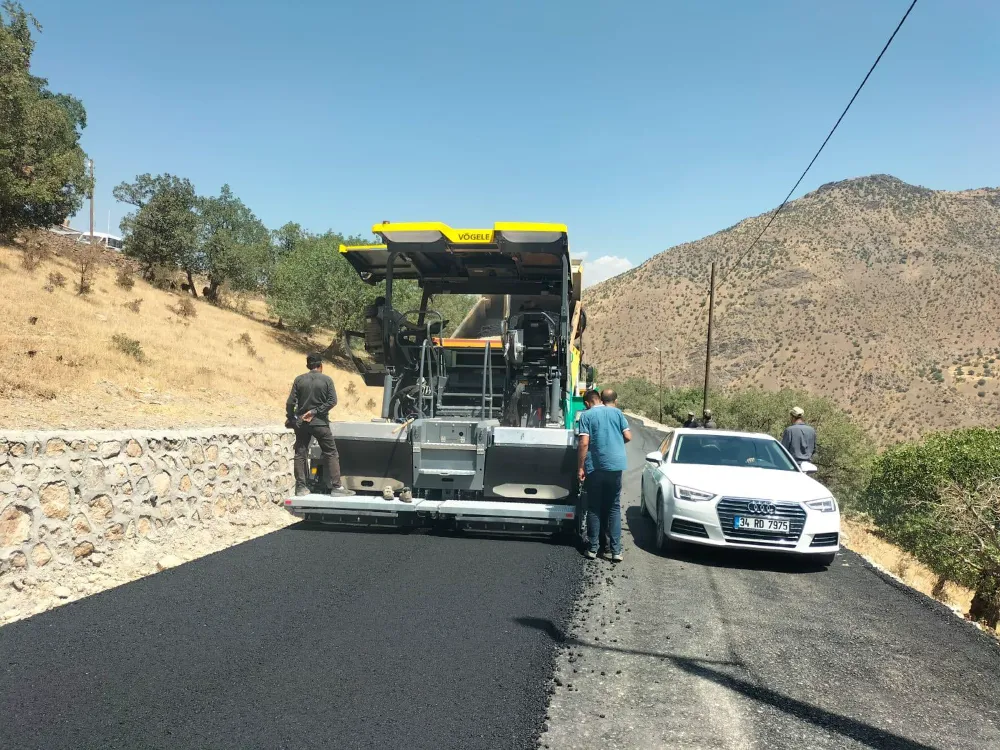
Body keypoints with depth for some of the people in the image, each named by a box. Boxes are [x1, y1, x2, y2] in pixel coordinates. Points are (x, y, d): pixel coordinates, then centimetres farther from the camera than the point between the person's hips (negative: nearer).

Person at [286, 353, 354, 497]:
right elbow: (332, 401, -11)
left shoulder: (299, 380, 1)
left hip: (301, 423, 2)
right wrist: (315, 411, -8)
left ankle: (301, 487, 9)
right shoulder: (327, 380, -3)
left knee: (300, 454, 10)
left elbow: (290, 402, -1)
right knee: (331, 453, 4)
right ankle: (336, 486, -1)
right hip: (320, 423, -2)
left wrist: (290, 418, 11)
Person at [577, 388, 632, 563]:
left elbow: (584, 443, -8)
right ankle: (616, 550, 3)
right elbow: (628, 436, 2)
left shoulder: (587, 415, 0)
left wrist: (580, 467, -3)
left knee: (594, 508, 9)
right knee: (614, 507, 8)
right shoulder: (617, 413, 6)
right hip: (615, 465, 1)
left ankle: (592, 548, 11)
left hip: (595, 467, -1)